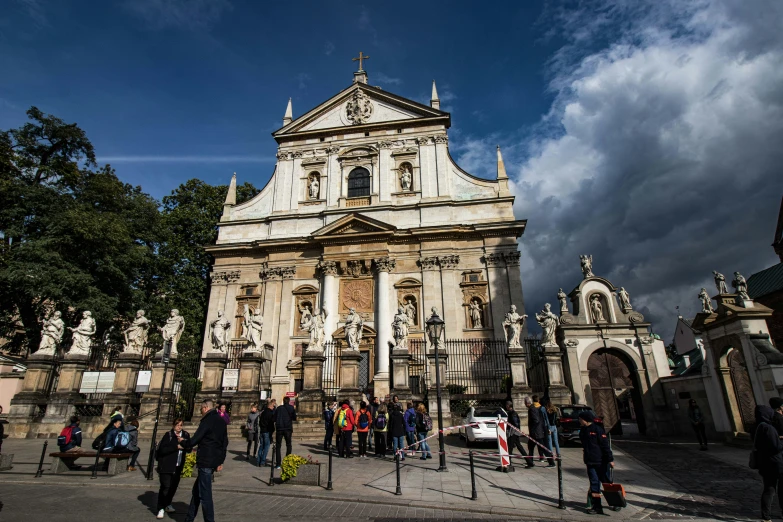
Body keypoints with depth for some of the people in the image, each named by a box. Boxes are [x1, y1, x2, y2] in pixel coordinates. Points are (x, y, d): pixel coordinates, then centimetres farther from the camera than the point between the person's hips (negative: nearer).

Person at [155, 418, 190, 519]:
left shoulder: (185, 435, 5)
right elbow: (162, 449, -17)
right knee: (165, 486, -6)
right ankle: (161, 508, 6)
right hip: (166, 466, -5)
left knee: (174, 485, 13)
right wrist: (176, 446, -23)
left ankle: (168, 504, 33)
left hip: (178, 466, 5)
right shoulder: (168, 435, -9)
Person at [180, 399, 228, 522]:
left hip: (205, 461, -9)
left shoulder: (207, 421, -15)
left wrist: (182, 441, 6)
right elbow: (225, 442, 14)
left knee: (205, 494, -1)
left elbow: (193, 441, -15)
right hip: (215, 460, 9)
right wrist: (221, 461, 19)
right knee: (197, 490, 21)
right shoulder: (221, 421, 11)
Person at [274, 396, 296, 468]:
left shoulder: (278, 408, 7)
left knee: (278, 446, 8)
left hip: (279, 429, 1)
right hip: (288, 429, -1)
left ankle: (278, 464, 1)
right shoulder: (291, 408, 1)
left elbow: (274, 419, 5)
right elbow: (294, 418, -1)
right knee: (288, 445, 15)